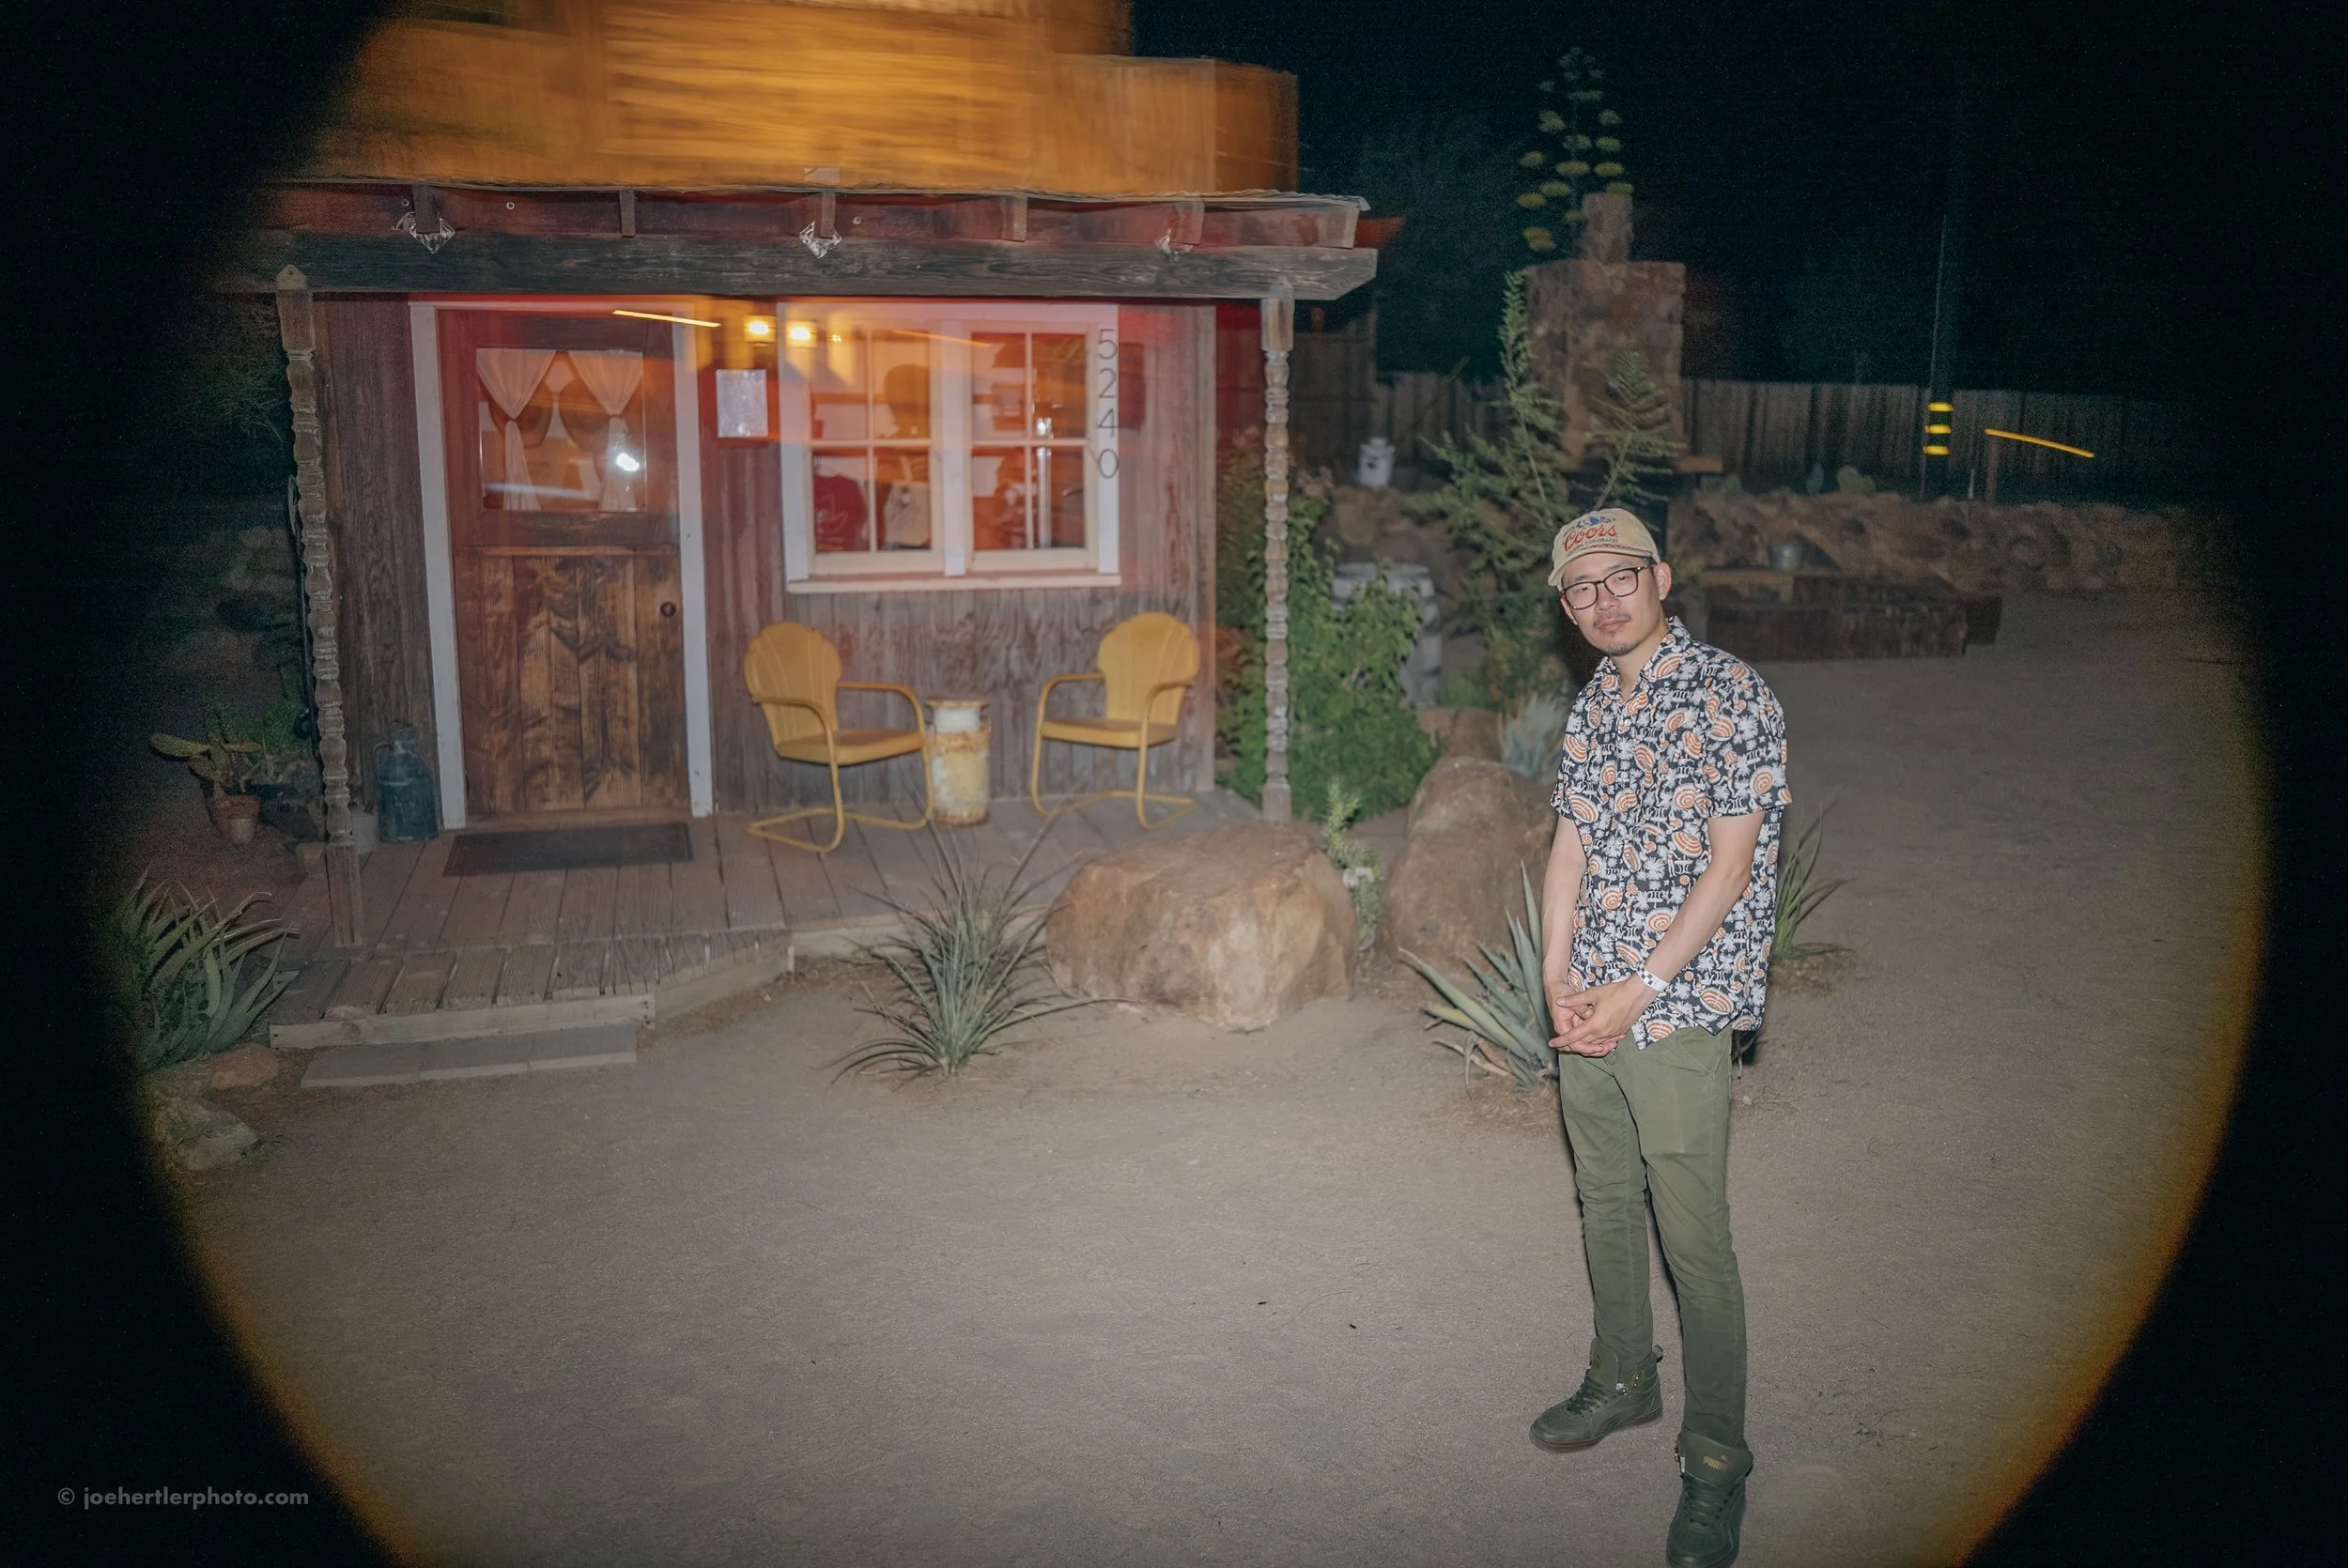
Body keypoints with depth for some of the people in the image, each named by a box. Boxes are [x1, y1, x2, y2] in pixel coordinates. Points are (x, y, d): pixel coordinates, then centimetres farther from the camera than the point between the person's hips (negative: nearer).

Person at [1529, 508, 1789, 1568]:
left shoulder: (1730, 695, -10)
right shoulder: (1593, 704, 11)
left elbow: (1730, 864, -13)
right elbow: (1571, 847, 11)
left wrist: (1638, 988, -15)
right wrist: (1558, 980, -1)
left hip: (1677, 1011, -6)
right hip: (1585, 1009, 7)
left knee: (1695, 1241, -1)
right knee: (1605, 1205, 19)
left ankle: (1715, 1457, 14)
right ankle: (1621, 1380, 38)